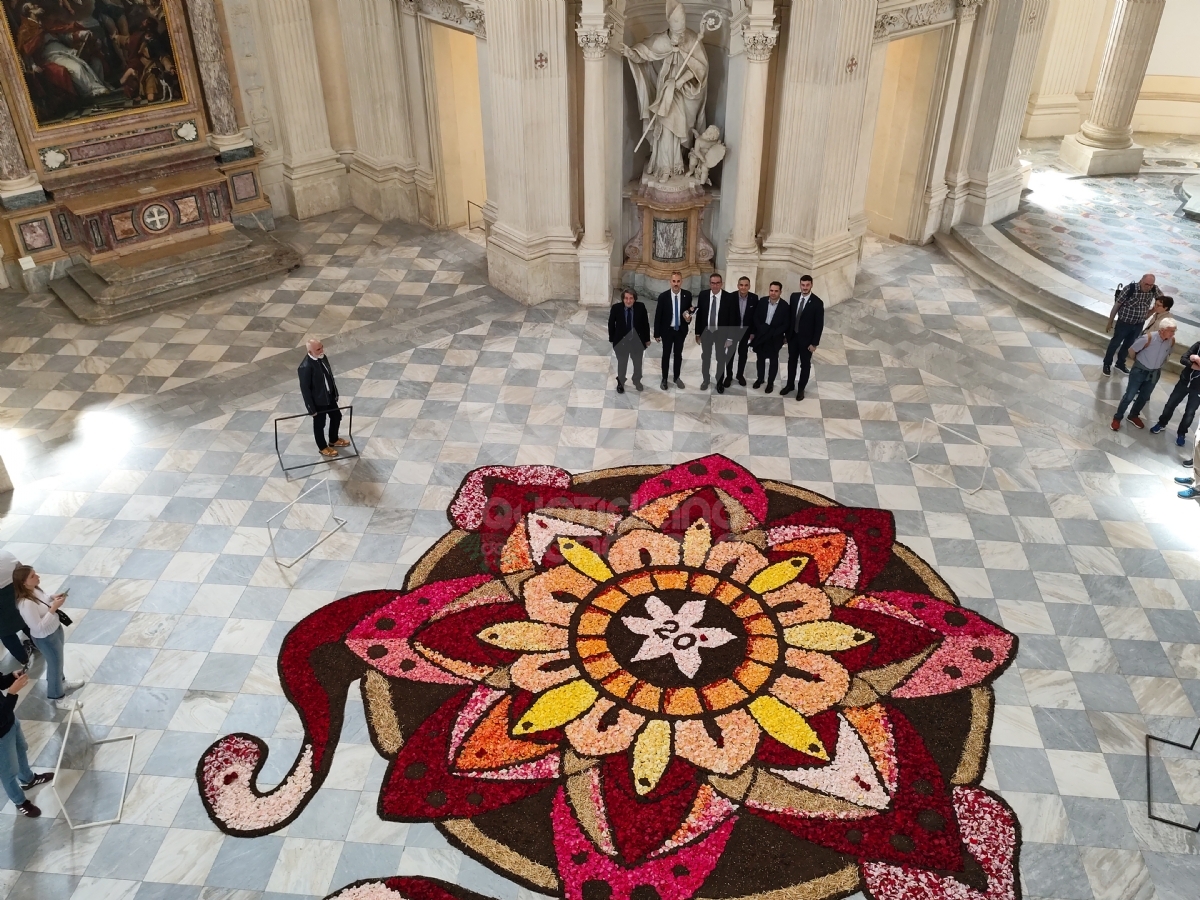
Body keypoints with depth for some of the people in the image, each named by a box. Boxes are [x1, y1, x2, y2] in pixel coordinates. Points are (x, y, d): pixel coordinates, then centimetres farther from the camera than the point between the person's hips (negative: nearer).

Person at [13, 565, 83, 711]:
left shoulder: (35, 589, -11)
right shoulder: (26, 603, -37)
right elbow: (38, 627, -33)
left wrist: (53, 599, -10)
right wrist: (54, 607, -35)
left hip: (56, 629, 8)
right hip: (46, 638, -8)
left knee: (57, 661, 31)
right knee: (55, 664, 15)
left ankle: (61, 682, 58)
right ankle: (57, 697, 39)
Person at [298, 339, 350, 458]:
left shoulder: (322, 357, -7)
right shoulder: (305, 367, -31)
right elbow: (305, 389, -24)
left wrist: (335, 392, 14)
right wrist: (311, 408, -18)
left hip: (330, 396, 8)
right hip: (318, 401, -8)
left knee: (337, 417, 24)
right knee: (319, 424, 15)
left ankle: (334, 440, 49)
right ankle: (323, 448, 38)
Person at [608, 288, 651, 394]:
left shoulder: (641, 307, -16)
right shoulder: (616, 308, -18)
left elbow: (645, 323, -5)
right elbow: (611, 324, -5)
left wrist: (647, 339, 1)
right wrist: (612, 339, 0)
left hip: (637, 340, 1)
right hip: (621, 340, -1)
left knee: (638, 363, 22)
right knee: (622, 363, 17)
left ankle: (637, 381, 48)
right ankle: (620, 383, 41)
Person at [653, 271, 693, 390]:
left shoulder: (687, 295, -10)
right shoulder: (663, 296, -16)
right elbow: (658, 316, -10)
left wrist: (689, 317, -16)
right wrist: (657, 333, -8)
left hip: (681, 330, 2)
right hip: (667, 330, -2)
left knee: (678, 354, 15)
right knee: (666, 355, 10)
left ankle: (677, 377, 31)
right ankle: (664, 379, 24)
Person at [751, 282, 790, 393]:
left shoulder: (785, 306, -14)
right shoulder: (762, 302, -5)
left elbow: (786, 324, -11)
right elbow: (756, 318, 0)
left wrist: (772, 333, -17)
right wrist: (763, 329, -13)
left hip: (775, 338, -3)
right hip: (760, 336, 3)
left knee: (773, 361, 12)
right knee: (760, 359, 18)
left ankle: (770, 382, 26)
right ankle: (760, 378, 37)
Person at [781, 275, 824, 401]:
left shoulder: (817, 302, -18)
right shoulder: (794, 297, -4)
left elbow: (819, 325, -14)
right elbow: (789, 316, 6)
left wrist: (814, 343, -14)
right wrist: (786, 334, 7)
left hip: (806, 339, -4)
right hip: (793, 336, 4)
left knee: (805, 364, 11)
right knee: (791, 361, 19)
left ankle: (801, 388, 27)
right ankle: (790, 385, 36)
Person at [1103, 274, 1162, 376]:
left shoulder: (1154, 289, -14)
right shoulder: (1129, 289, -25)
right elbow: (1116, 305, -17)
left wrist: (1150, 312, 4)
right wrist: (1110, 322, -10)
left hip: (1139, 325, 4)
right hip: (1124, 323, -4)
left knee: (1128, 344, 21)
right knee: (1115, 343, 12)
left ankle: (1120, 363, 41)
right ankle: (1107, 364, 30)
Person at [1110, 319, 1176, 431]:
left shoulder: (1172, 341, -14)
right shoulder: (1147, 339, -28)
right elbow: (1131, 350, -12)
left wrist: (1158, 365, 13)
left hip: (1155, 373, 4)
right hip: (1140, 371, -4)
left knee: (1144, 397, 19)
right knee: (1129, 396, 2)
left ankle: (1133, 415, 39)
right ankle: (1117, 418, 17)